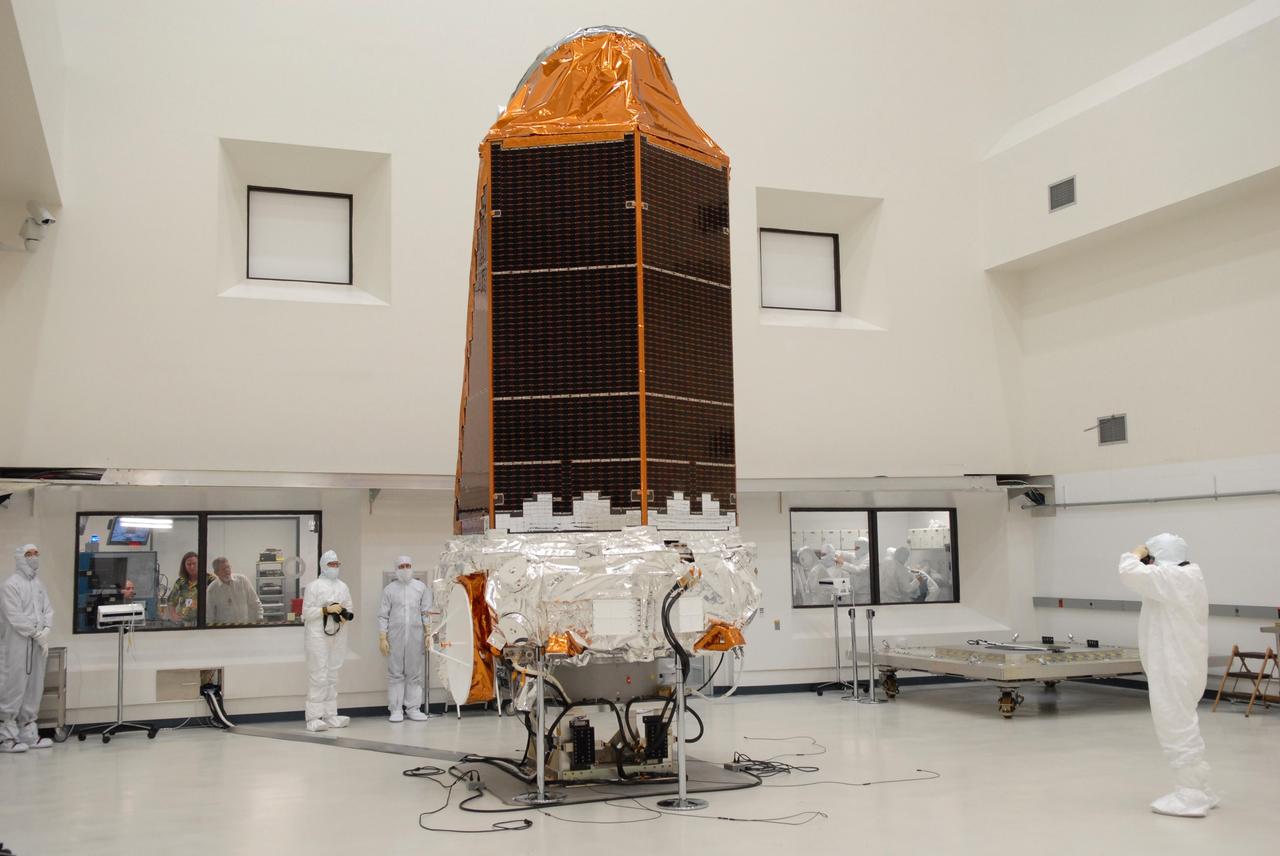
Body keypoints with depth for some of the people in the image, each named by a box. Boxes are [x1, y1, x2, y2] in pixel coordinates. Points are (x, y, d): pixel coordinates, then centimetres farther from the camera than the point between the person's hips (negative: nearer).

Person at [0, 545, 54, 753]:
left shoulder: (39, 584, 14)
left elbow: (48, 610, 10)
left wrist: (45, 631, -8)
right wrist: (37, 634, -14)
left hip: (37, 645, 7)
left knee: (33, 689, 10)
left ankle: (28, 733, 18)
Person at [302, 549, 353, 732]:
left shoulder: (343, 586, 13)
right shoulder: (314, 586, -4)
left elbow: (349, 608, 17)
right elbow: (306, 612, -8)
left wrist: (345, 616, -4)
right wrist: (327, 609, -17)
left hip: (337, 636, 6)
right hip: (318, 635, -6)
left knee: (332, 676, 10)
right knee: (318, 676, -8)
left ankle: (331, 715, 15)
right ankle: (313, 718, -6)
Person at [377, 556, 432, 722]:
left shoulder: (421, 587, 10)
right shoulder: (390, 589, 7)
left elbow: (426, 613, 8)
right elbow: (383, 615, 4)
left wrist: (429, 634, -1)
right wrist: (382, 638, -3)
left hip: (416, 636, 1)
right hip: (395, 636, -1)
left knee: (415, 673, 3)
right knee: (395, 673, 0)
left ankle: (413, 708, 8)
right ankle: (396, 709, 5)